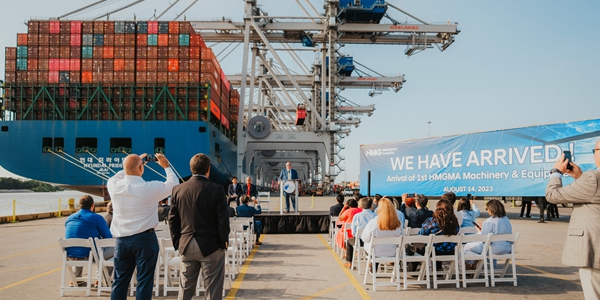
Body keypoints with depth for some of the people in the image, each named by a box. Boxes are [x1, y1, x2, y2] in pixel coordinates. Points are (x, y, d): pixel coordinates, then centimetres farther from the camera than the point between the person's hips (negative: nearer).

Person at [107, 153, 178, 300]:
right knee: (144, 281, 4)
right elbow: (174, 184, 2)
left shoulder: (114, 186, -5)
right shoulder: (151, 188, -14)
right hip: (145, 239, -4)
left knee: (120, 281, 13)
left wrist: (131, 165, 23)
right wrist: (166, 166, 16)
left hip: (122, 239, 4)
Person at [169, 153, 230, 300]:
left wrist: (177, 243, 12)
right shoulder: (216, 189, -11)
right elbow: (223, 220, -10)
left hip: (186, 246, 4)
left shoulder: (178, 189, 1)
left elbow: (172, 219, 4)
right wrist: (224, 242, 0)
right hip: (211, 246, -4)